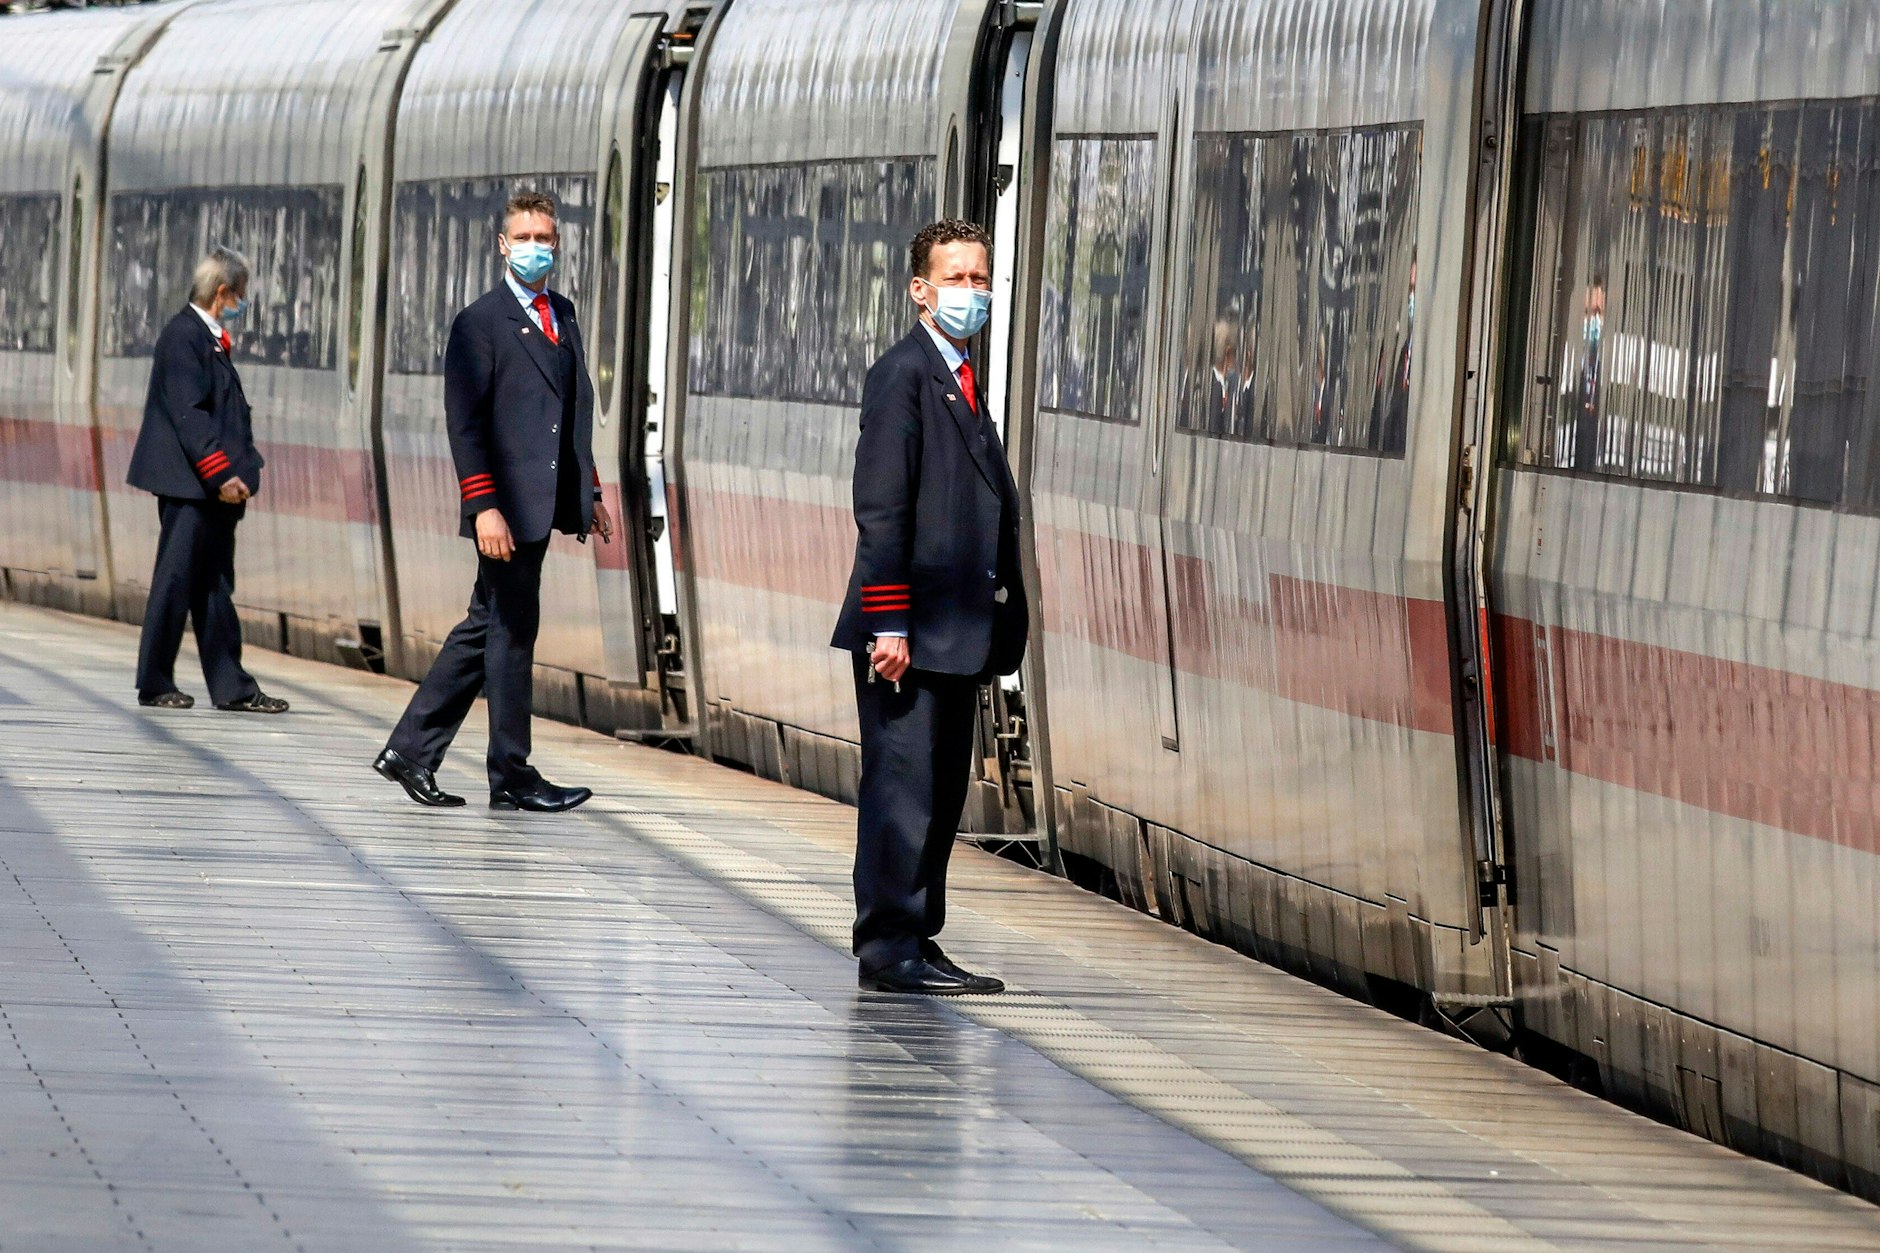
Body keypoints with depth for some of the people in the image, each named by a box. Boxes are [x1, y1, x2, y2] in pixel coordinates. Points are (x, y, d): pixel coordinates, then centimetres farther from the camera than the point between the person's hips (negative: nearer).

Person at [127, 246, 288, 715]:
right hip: (188, 483, -10)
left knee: (214, 587, 9)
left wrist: (240, 472, 12)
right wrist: (222, 474, -21)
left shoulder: (210, 340, 17)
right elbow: (188, 413, -19)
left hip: (215, 486, 10)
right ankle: (154, 684, 2)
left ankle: (231, 687, 10)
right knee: (176, 582, -4)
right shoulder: (183, 336, -12)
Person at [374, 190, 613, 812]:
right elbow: (465, 422, -12)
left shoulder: (561, 314, 16)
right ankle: (511, 777, 5)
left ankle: (410, 751, 19)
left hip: (543, 503, 8)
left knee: (485, 631, 12)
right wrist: (483, 505, -19)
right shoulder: (480, 323, -8)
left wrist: (589, 491, 18)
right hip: (507, 506, -8)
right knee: (512, 631, -3)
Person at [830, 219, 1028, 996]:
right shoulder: (904, 375, -8)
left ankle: (916, 944, 13)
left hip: (958, 632, 9)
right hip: (911, 632, -9)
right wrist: (888, 624, -19)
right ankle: (891, 951, -6)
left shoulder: (964, 384, 19)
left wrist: (998, 630, 14)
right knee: (903, 787, -7)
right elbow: (880, 511, -14)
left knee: (943, 793, 9)